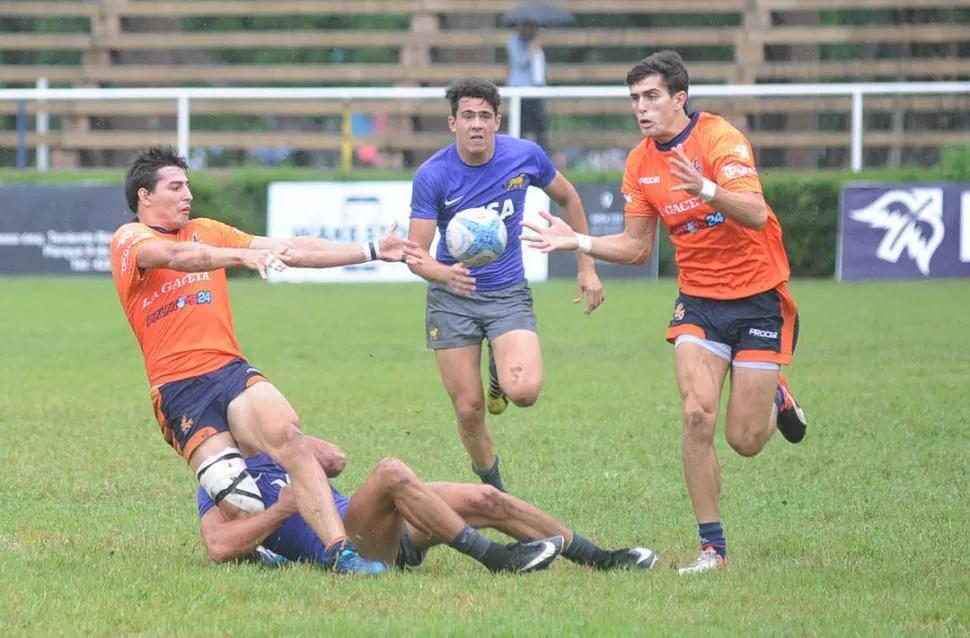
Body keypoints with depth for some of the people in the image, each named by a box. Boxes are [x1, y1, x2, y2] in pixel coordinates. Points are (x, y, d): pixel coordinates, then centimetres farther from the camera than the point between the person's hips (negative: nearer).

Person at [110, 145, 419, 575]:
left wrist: (372, 251, 16)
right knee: (242, 508, -17)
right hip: (178, 390, -4)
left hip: (231, 370, 4)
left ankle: (340, 550, -34)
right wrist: (245, 255, -34)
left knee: (286, 434, -28)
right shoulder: (129, 240, 4)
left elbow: (295, 251, 21)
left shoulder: (206, 232, 21)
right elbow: (178, 256, -19)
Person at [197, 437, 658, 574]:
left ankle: (598, 558, 1)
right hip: (350, 543, -9)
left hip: (387, 527, 9)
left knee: (483, 500, -3)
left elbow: (336, 461, 25)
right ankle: (494, 558, -35)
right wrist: (283, 509, -16)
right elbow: (218, 547, -17)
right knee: (391, 473, -35)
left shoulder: (266, 453, 28)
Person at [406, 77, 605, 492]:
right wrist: (446, 273, -39)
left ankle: (501, 374, 15)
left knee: (524, 391, -23)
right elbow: (416, 253, -16)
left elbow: (567, 199, 10)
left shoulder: (526, 157, -9)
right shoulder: (432, 175, -15)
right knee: (469, 409, -3)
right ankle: (490, 483, 26)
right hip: (452, 298, 0)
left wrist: (587, 267, 10)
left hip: (508, 294, 1)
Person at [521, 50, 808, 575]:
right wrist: (578, 242, -3)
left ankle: (775, 398, 33)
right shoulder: (641, 164, 2)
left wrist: (707, 190, -47)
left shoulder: (720, 139, -17)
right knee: (697, 415, -16)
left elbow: (755, 214, -30)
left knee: (744, 440, -5)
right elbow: (636, 247, 11)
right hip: (698, 299, 4)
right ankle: (711, 547, -7)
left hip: (758, 297, -4)